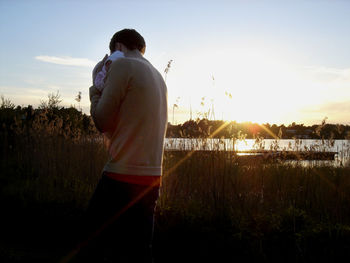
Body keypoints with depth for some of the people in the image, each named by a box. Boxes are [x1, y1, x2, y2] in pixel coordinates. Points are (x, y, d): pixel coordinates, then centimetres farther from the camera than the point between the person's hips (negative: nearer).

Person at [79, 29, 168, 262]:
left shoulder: (122, 65, -4)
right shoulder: (158, 77, 21)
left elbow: (102, 122, -6)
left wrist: (97, 85, 10)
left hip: (122, 177, -8)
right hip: (152, 178, 8)